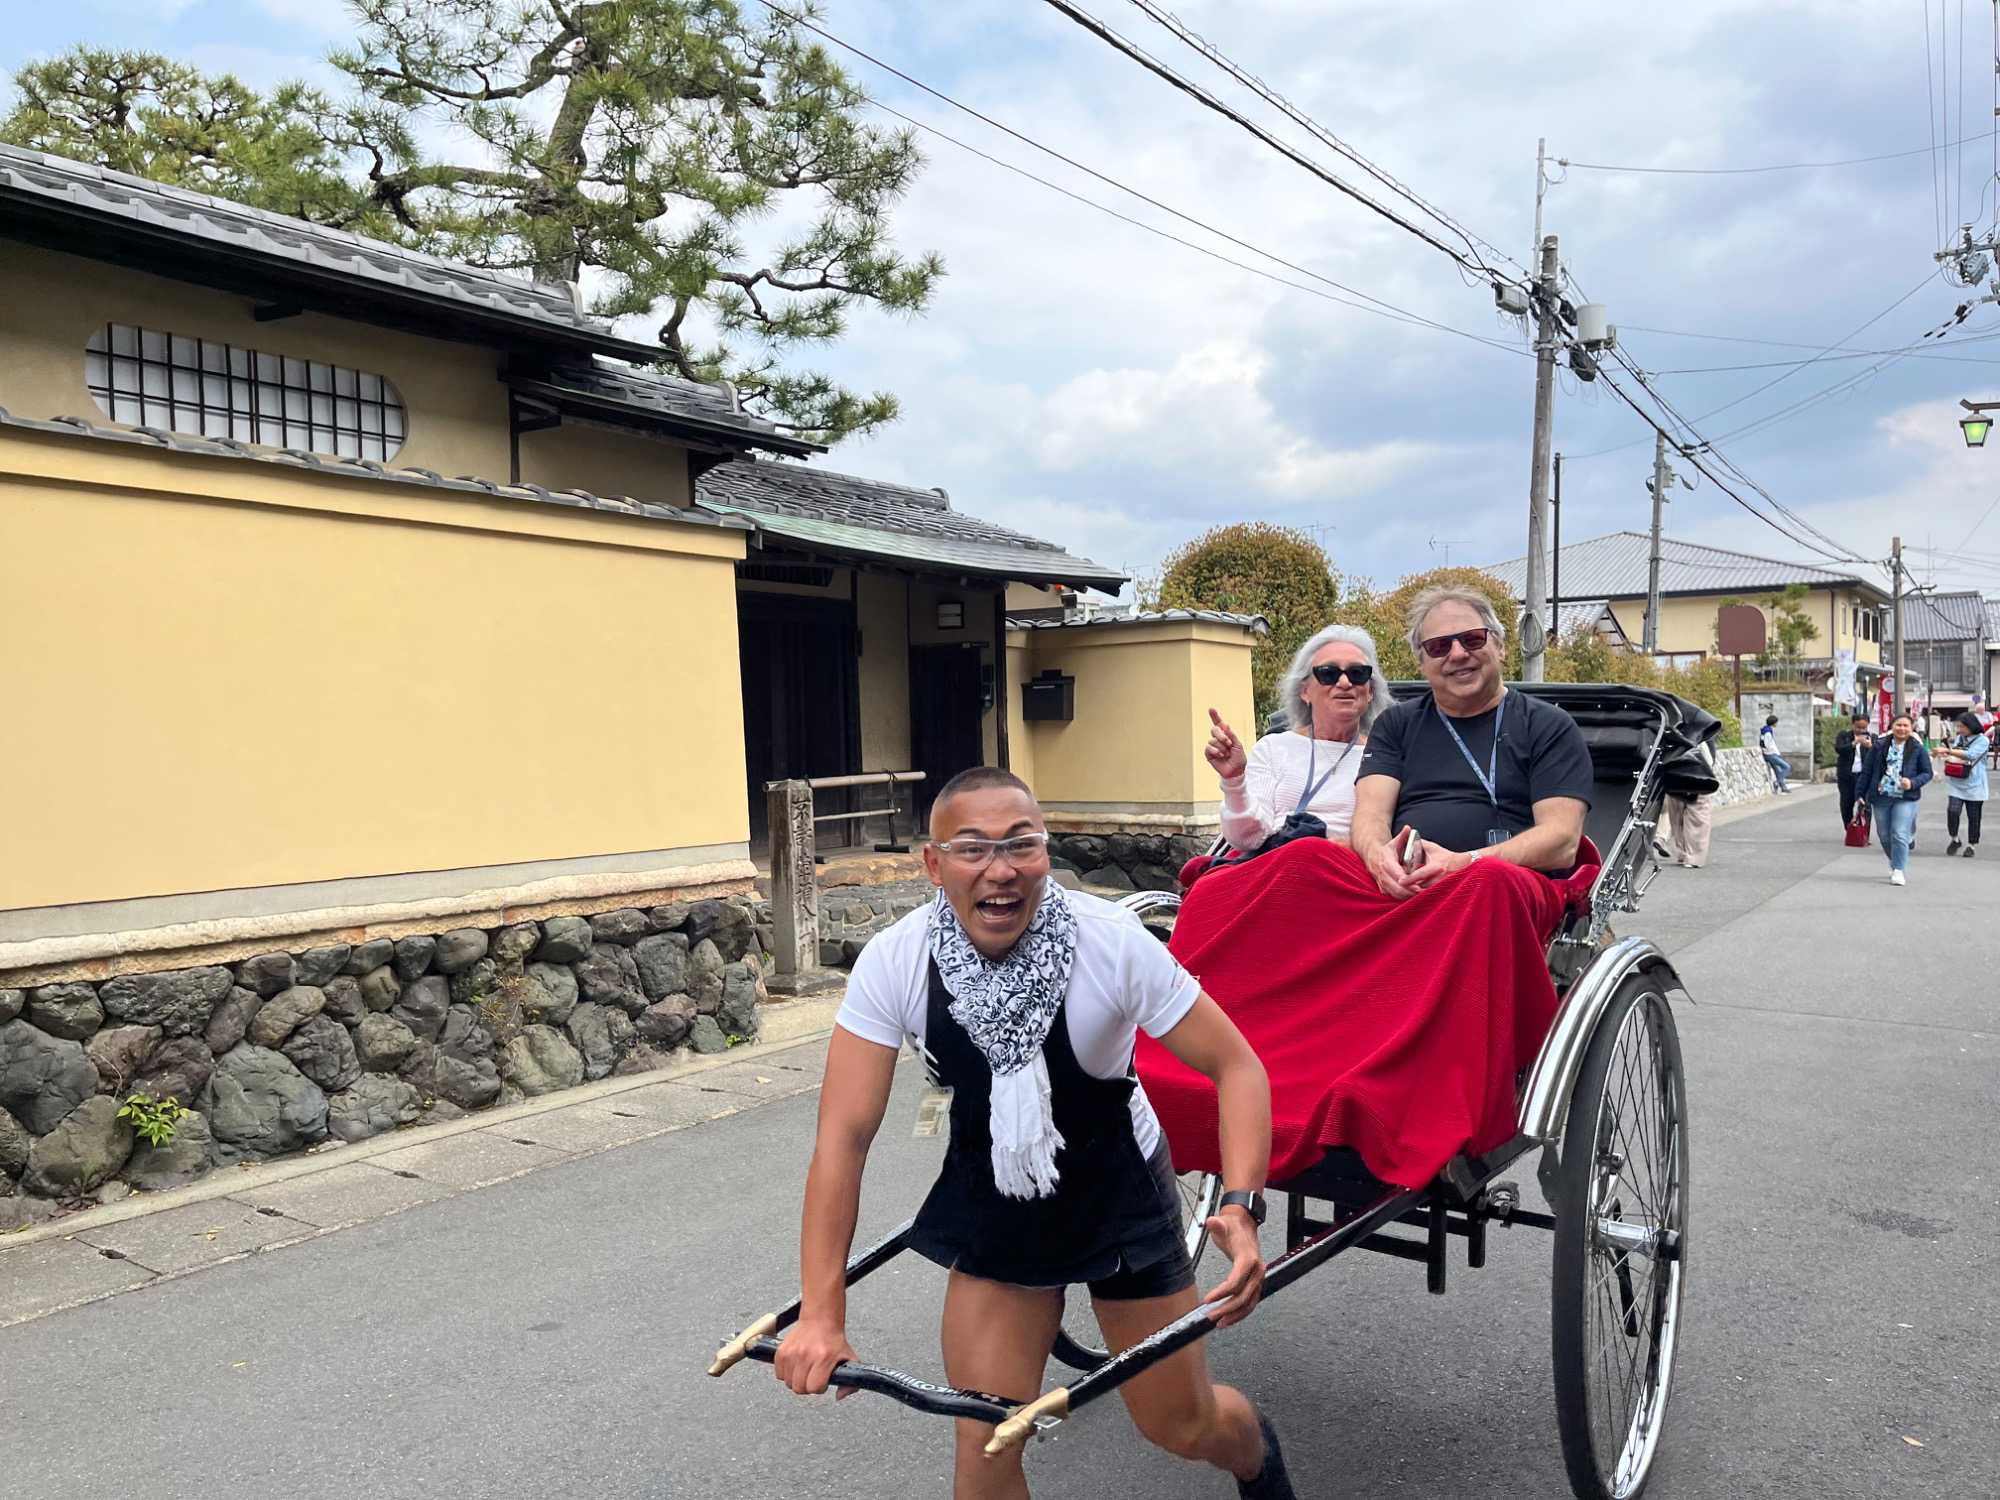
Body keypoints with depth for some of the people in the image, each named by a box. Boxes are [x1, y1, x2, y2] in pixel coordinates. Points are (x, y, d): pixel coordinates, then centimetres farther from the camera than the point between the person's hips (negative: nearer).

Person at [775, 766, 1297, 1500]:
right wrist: (821, 1314, -24)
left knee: (1185, 1426, 12)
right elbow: (843, 1137, -21)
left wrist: (1241, 1207, -34)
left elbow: (1236, 1067, -20)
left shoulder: (1112, 942, -28)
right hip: (992, 1204, 2)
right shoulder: (894, 962, -23)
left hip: (1118, 1193, -1)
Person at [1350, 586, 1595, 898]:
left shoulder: (1550, 727, 14)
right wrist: (1378, 855, -19)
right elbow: (1371, 811, 8)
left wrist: (1466, 864, -18)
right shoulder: (1396, 724, 23)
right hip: (1398, 889, 2)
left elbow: (1562, 841, 0)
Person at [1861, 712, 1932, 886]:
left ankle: (1899, 871, -6)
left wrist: (1912, 783, -13)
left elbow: (1927, 773, 6)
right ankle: (1895, 864, 33)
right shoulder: (1879, 746, 6)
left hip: (1905, 799, -2)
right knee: (1885, 836, 10)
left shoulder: (1918, 749, 2)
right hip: (1881, 798, 3)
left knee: (1899, 835, -12)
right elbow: (1867, 772, 8)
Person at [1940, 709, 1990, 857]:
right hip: (1956, 783, 3)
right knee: (1952, 811, -12)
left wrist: (1948, 751, -27)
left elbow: (1971, 755, -24)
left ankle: (1971, 845, 23)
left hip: (1974, 785, -3)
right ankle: (1954, 839, 9)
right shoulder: (1959, 738, 7)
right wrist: (1946, 757, -4)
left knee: (1973, 817, 7)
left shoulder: (1982, 740, -8)